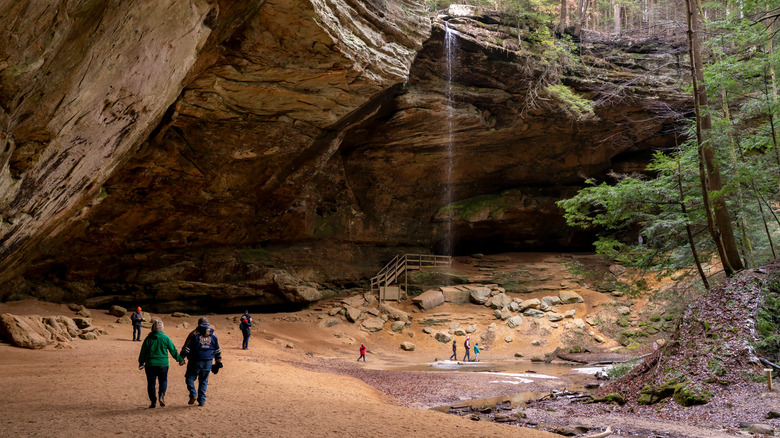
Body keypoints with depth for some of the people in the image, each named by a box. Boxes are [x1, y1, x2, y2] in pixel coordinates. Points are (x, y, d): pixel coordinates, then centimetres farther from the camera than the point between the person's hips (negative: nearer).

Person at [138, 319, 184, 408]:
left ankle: (153, 401, 9)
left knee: (151, 382, 9)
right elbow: (173, 350, 2)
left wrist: (141, 362, 19)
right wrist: (180, 359, 15)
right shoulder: (166, 338, -4)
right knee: (163, 381, 14)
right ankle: (161, 396, -10)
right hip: (163, 364, 0)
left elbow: (143, 352, 6)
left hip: (150, 364, 1)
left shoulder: (148, 338, -1)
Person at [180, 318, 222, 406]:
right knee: (203, 381, 12)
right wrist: (218, 363, 16)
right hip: (208, 362, 3)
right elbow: (218, 352, 9)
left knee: (190, 377, 15)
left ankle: (193, 394, -3)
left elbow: (187, 348, -7)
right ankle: (202, 400, 11)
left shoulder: (194, 335, -7)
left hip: (196, 362, -3)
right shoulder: (213, 337, 5)